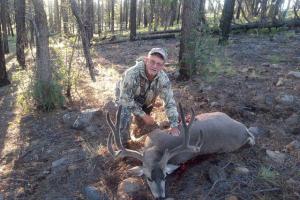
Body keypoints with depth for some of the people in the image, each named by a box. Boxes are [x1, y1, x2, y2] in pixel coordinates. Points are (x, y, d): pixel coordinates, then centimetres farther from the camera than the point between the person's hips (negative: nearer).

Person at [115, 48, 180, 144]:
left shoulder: (163, 78, -27)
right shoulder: (132, 74, -40)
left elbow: (170, 102, -22)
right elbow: (126, 99, -31)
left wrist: (174, 126, -27)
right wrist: (143, 115, -27)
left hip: (145, 102, 5)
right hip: (125, 98, -4)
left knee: (144, 123, 11)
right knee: (125, 120, -23)